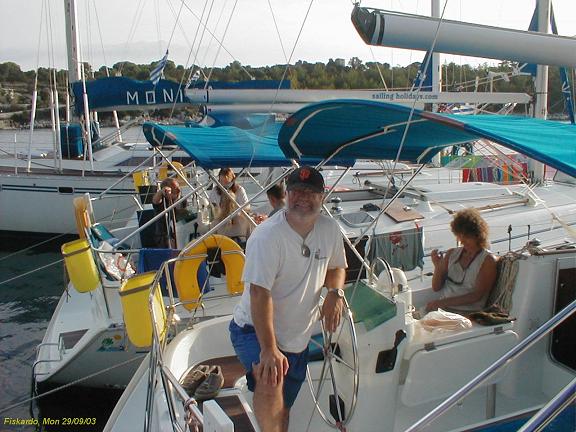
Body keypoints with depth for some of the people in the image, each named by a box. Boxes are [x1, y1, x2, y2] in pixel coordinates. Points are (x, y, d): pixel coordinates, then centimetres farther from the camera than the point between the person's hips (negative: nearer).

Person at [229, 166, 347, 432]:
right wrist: (268, 349, -37)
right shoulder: (267, 236, -23)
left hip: (298, 338, 6)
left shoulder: (330, 230, -2)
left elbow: (336, 267, 16)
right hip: (254, 330, -6)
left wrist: (335, 293, -6)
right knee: (270, 384, -35)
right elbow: (260, 294, -29)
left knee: (283, 408, 18)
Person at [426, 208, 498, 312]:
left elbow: (477, 296, -10)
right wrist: (438, 266, -4)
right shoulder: (452, 254, 15)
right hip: (443, 308, 5)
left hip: (467, 312, -5)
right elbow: (436, 287, 15)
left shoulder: (488, 260, -1)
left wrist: (443, 302, -17)